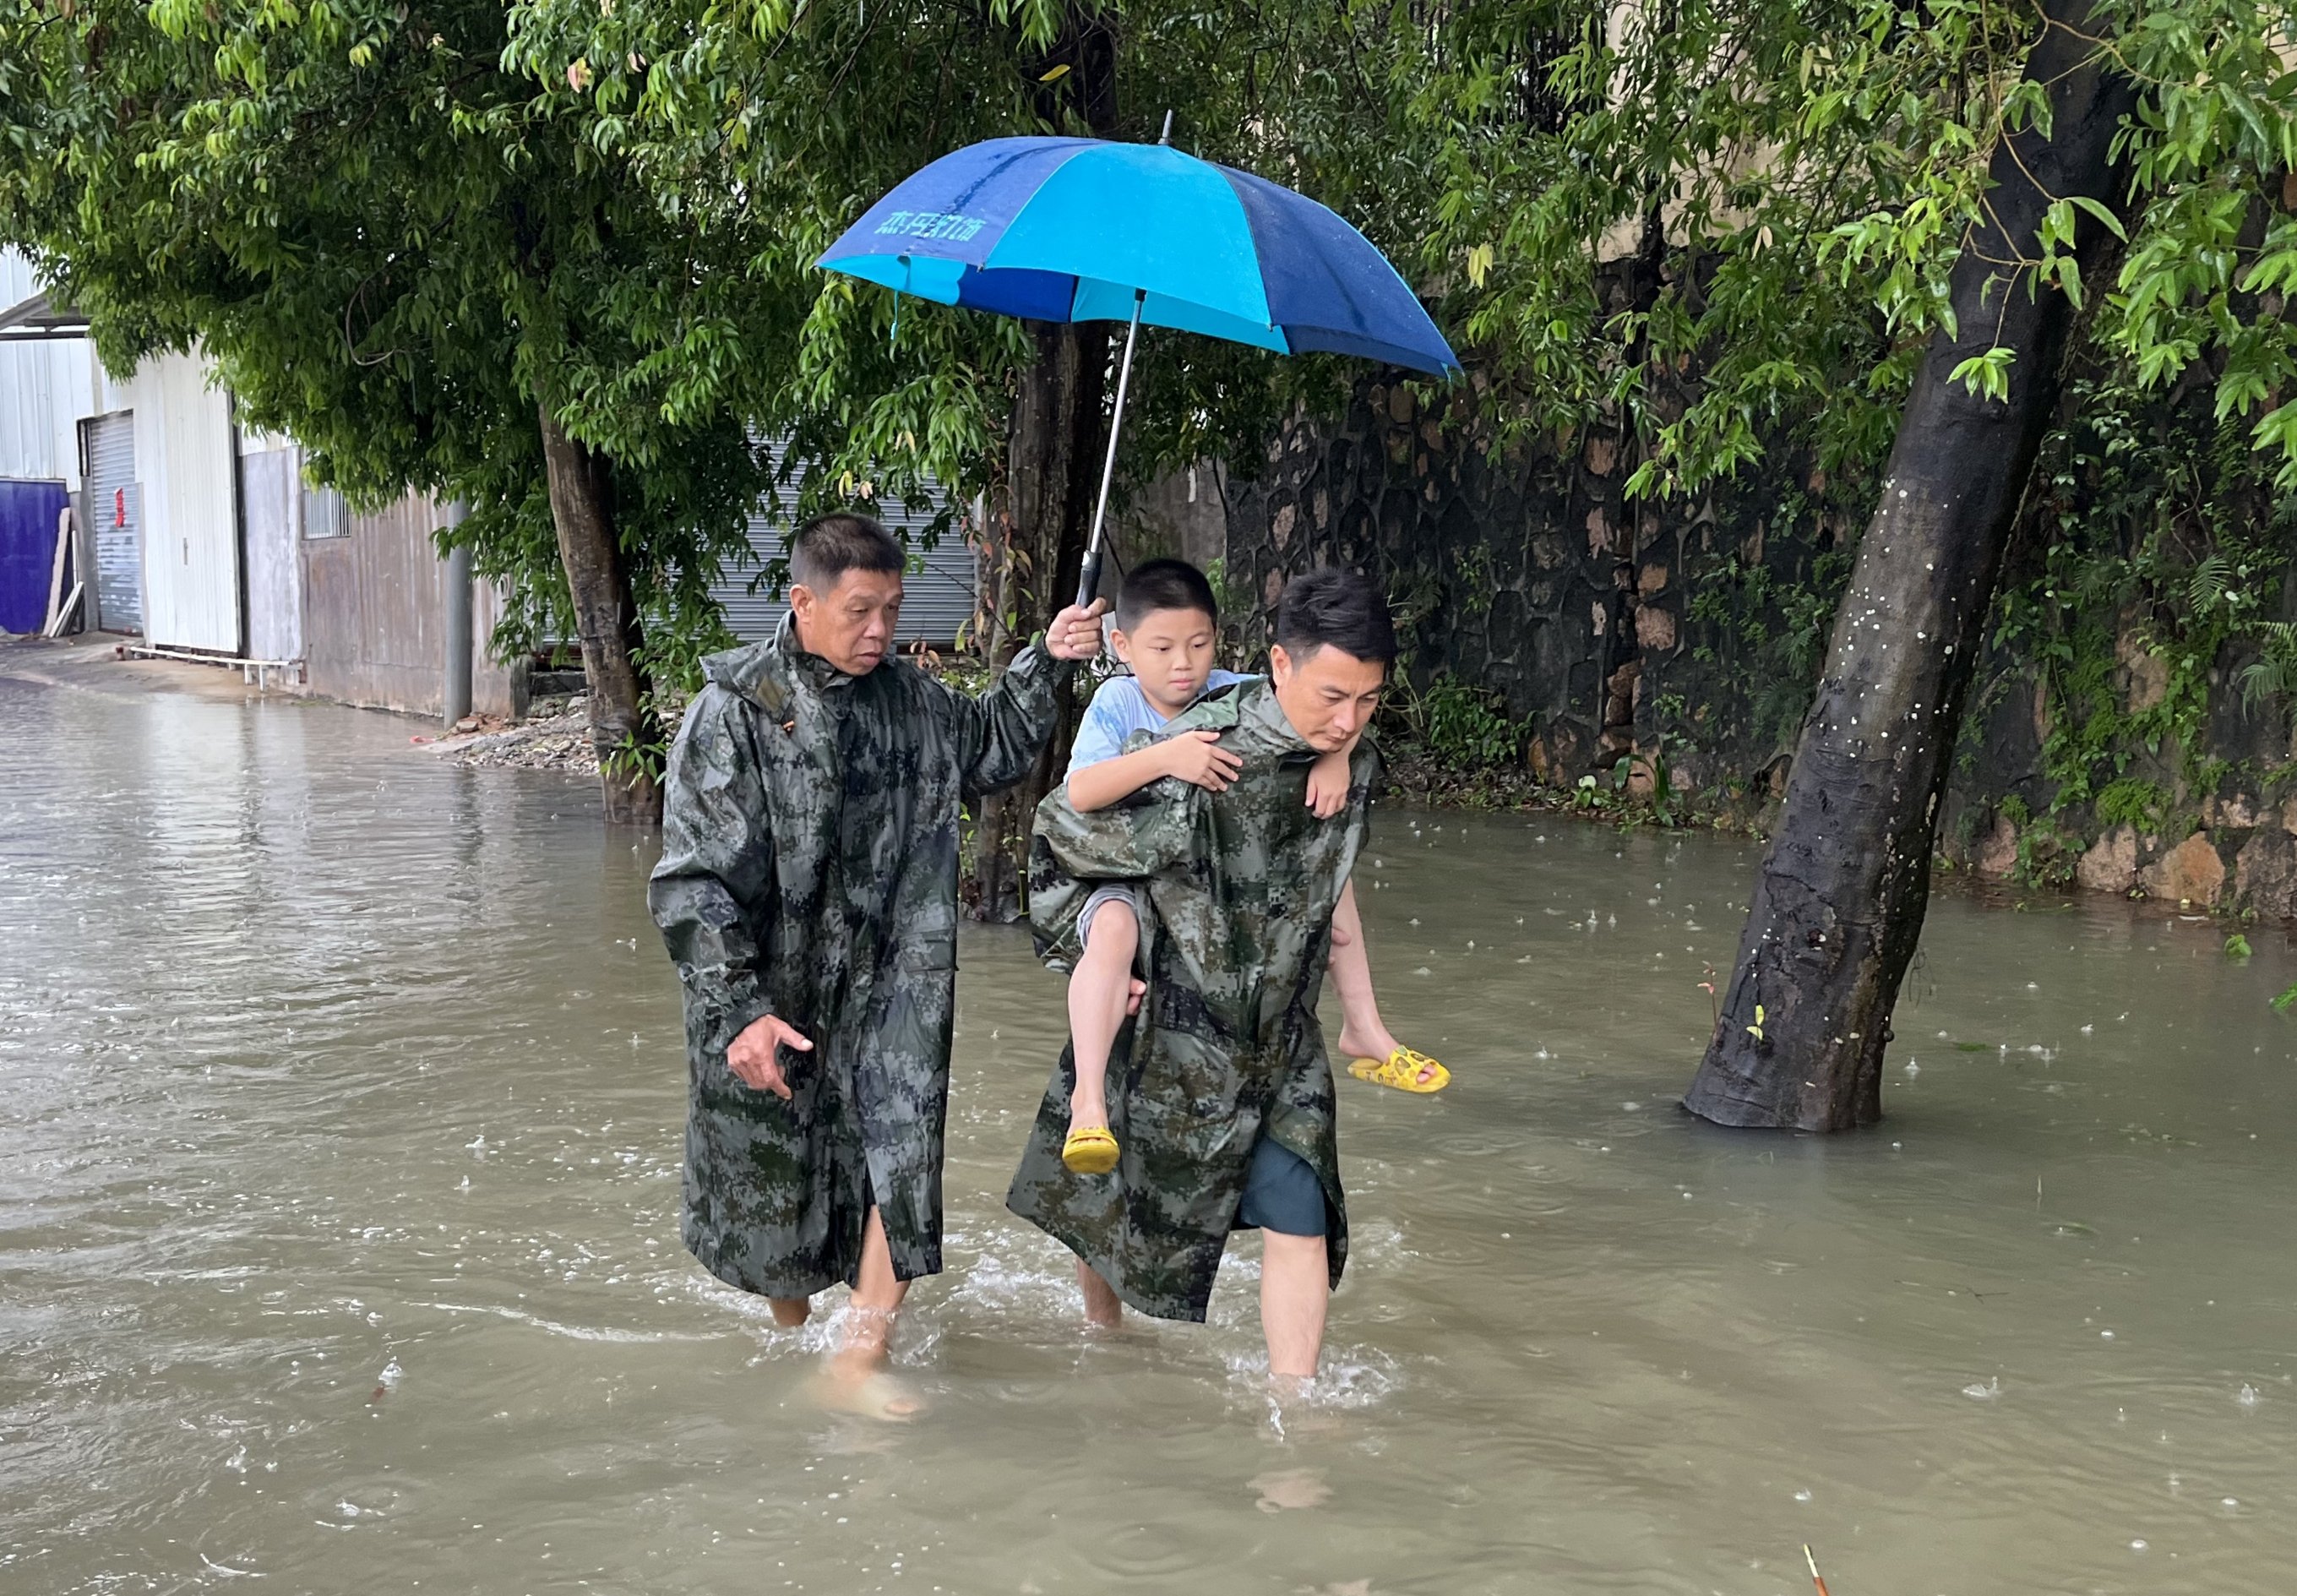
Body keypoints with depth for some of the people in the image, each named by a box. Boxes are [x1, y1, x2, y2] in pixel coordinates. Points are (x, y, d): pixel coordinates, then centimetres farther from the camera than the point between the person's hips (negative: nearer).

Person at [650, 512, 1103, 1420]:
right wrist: (738, 1011, -23)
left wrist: (1046, 665, 9)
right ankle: (789, 1335, 38)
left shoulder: (909, 698, 3)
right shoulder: (734, 713, -13)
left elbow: (991, 751, 25)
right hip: (771, 993, -3)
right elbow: (692, 881, -16)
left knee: (904, 1150, -10)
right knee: (774, 1176, 12)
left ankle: (859, 1358, 1)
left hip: (890, 980, 3)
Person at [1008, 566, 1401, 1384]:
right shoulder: (1188, 763, -28)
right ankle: (1100, 1328, 45)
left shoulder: (1356, 764, -8)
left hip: (1279, 1041, 4)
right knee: (1117, 1199, 17)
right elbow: (1060, 834, -12)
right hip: (1169, 1035, -4)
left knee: (1299, 1217, -2)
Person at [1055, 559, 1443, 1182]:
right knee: (1113, 926, -35)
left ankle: (1364, 1032, 14)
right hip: (1132, 880, -4)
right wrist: (1165, 757, -41)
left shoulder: (1235, 697, -9)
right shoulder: (1116, 703, -15)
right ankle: (1089, 1101, -31)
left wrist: (1334, 757, -35)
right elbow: (1080, 793, -29)